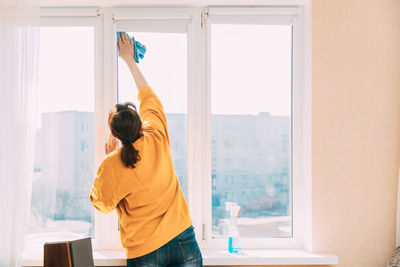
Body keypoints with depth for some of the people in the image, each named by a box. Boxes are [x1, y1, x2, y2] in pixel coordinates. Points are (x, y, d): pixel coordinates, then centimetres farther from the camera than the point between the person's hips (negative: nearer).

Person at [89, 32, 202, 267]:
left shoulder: (112, 166, -13)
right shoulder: (158, 140, -5)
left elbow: (102, 204, 7)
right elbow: (148, 96, 13)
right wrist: (130, 60, 25)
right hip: (184, 243, 2)